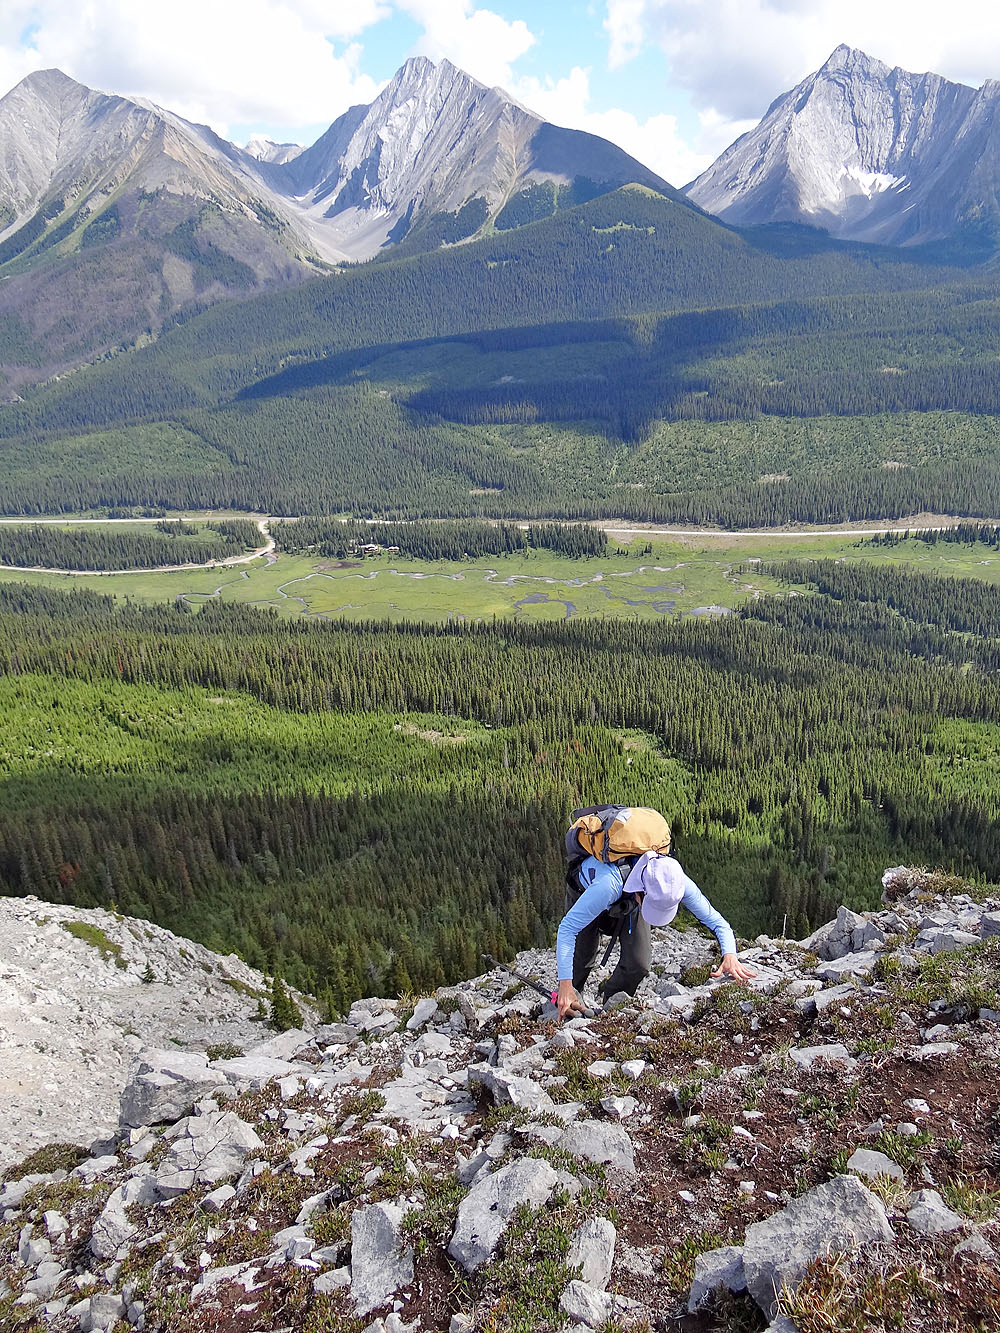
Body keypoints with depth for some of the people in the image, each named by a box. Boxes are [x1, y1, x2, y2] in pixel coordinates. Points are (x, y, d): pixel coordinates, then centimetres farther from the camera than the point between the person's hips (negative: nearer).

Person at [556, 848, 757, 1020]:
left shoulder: (676, 882, -37)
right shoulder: (610, 884, -49)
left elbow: (716, 921, -26)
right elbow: (567, 928, -44)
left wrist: (730, 956, -46)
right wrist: (565, 985, -48)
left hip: (628, 901, 3)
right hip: (585, 889, -3)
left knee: (639, 964, -11)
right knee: (582, 961, 0)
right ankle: (565, 1006, 32)